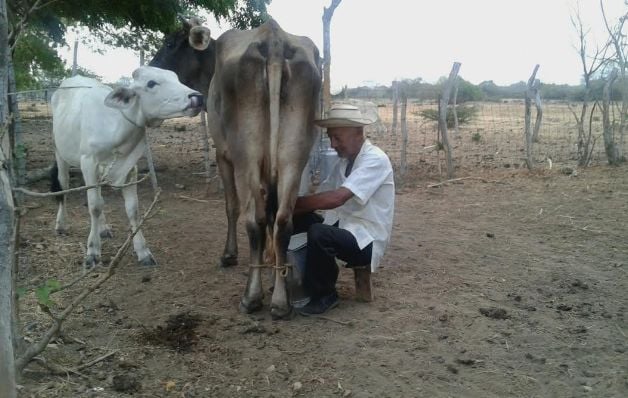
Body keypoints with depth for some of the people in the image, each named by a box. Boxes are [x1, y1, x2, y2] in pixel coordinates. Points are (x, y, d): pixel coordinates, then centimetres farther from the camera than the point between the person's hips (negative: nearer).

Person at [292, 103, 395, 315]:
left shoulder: (376, 160, -18)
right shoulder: (343, 161, 10)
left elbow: (336, 198, -29)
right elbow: (321, 197, 4)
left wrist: (293, 201, -23)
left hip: (366, 240, -8)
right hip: (342, 227, 9)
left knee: (318, 233, -33)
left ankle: (323, 296, -10)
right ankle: (296, 280, 9)